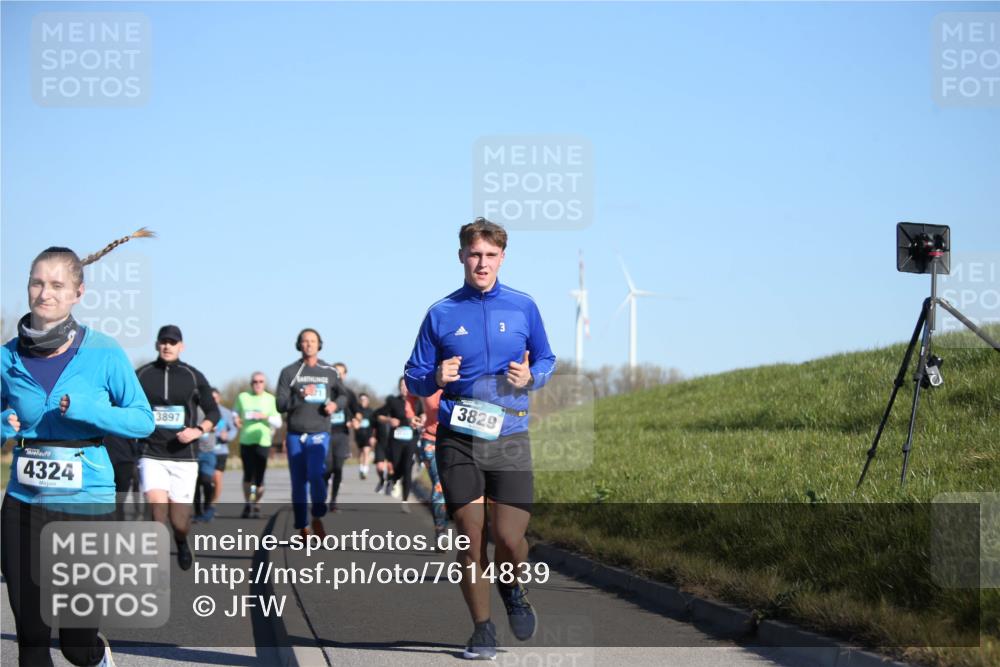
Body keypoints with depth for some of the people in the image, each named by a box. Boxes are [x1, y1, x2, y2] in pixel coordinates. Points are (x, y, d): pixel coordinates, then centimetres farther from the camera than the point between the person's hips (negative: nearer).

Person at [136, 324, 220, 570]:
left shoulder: (193, 377, 4)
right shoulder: (141, 375, 4)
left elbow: (213, 412, 10)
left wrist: (198, 430, -8)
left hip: (184, 457, 1)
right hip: (151, 455, 0)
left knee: (179, 521, 2)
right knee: (158, 507, -23)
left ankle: (182, 542, 38)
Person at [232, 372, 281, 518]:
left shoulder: (270, 399, 6)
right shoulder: (242, 397, 7)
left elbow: (278, 423, 6)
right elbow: (235, 412, 23)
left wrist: (265, 416, -11)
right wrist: (236, 419, 1)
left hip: (263, 442, 0)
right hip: (246, 441, 1)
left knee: (259, 477, -3)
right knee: (248, 475, -7)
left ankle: (256, 505, 16)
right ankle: (247, 504, 11)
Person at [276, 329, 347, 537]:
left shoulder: (330, 372, 8)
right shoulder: (289, 372, 3)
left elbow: (343, 395, 21)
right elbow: (281, 404, -2)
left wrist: (336, 404, -1)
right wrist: (300, 395, -19)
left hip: (319, 434, -1)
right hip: (295, 434, 1)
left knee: (315, 475, -22)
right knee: (298, 483, 4)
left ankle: (317, 518, -2)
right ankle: (302, 528, 15)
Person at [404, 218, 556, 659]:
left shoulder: (523, 307, 5)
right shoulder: (441, 314, 4)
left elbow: (546, 359, 16)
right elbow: (414, 378, 8)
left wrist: (531, 377, -6)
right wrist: (436, 379, -14)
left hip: (509, 439, 0)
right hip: (457, 440, 0)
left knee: (508, 538, -8)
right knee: (470, 539, -1)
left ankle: (512, 589, 27)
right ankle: (482, 631, 14)